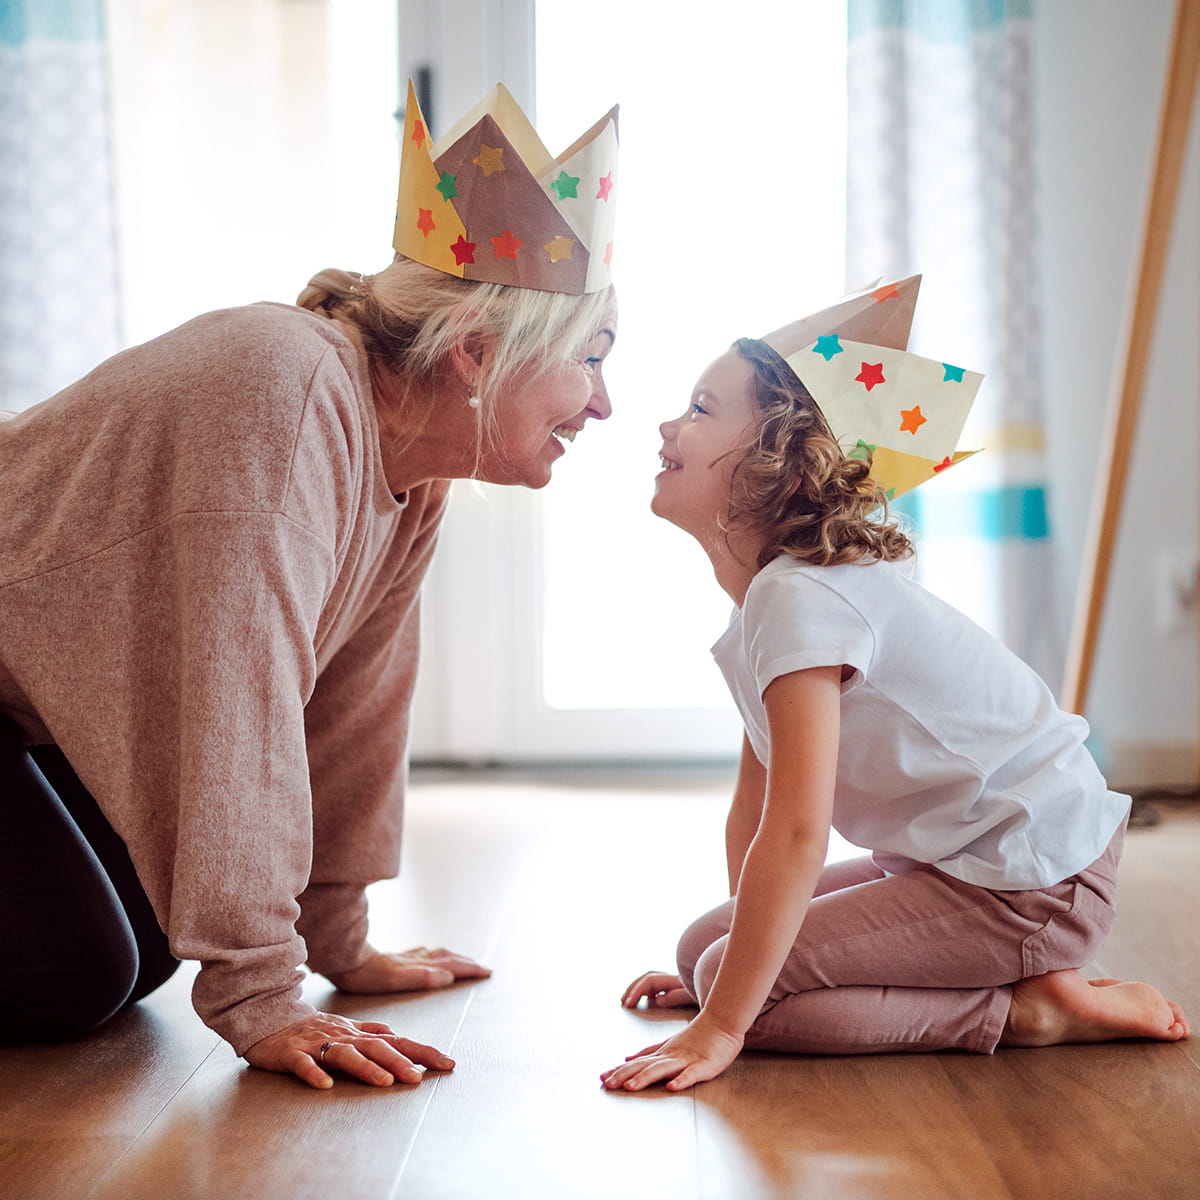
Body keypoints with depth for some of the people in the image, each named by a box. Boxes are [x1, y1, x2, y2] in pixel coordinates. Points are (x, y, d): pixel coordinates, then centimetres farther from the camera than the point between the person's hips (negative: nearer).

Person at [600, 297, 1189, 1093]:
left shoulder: (803, 598, -23)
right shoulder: (770, 592, 8)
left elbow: (798, 835, -28)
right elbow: (755, 807, 12)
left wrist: (719, 1026, -23)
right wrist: (727, 957, 14)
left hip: (1031, 888, -10)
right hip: (953, 856, 10)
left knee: (725, 977, -16)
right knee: (708, 947, 9)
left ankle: (1029, 1011, -7)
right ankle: (1032, 976, 9)